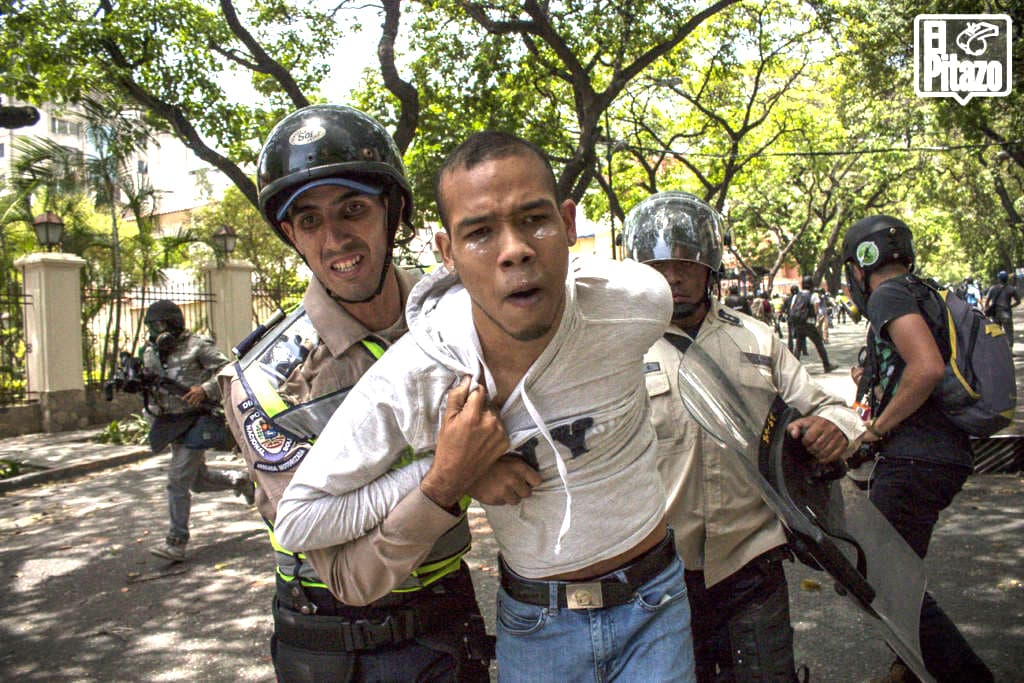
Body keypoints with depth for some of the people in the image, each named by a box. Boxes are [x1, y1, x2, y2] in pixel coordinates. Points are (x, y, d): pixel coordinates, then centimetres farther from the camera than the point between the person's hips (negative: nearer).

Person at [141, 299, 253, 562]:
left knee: (177, 481, -10)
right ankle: (239, 480, 40)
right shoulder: (150, 353, 11)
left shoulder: (197, 346, -9)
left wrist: (205, 390, -24)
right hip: (170, 424, 8)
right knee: (199, 480, 15)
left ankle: (176, 542, -2)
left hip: (195, 423, -8)